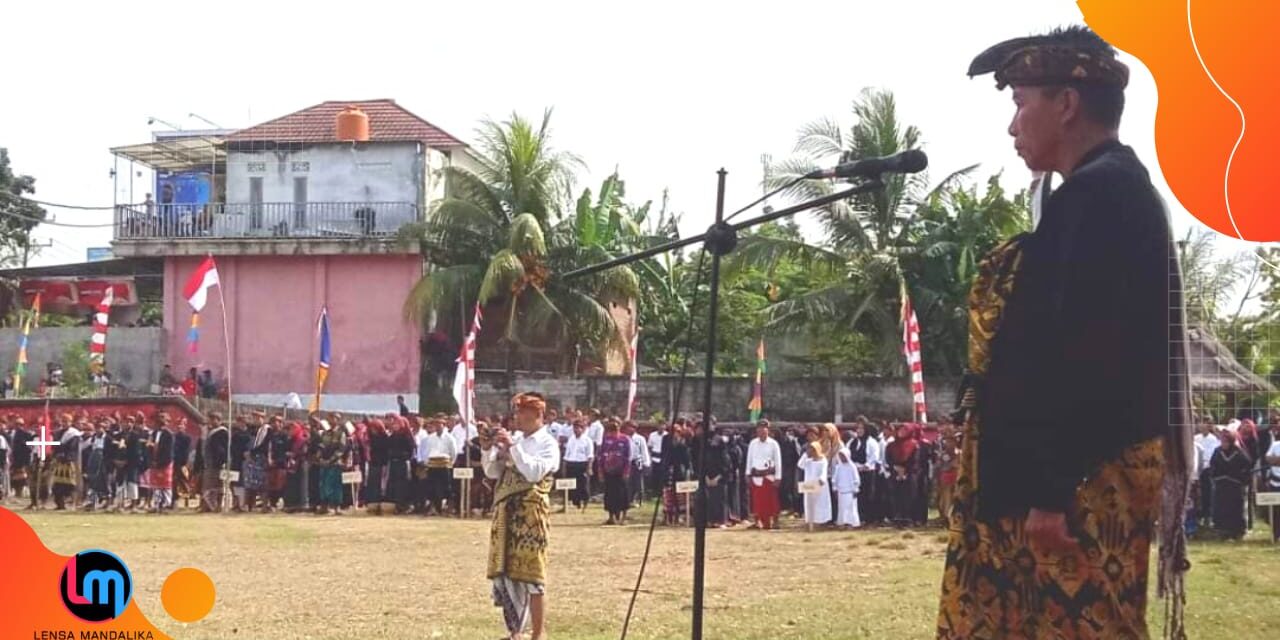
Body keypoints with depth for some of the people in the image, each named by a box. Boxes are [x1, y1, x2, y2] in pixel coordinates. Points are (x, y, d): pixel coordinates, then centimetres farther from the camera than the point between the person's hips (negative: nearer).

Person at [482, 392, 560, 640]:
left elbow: (534, 473, -21)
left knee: (531, 575, -4)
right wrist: (488, 451, -1)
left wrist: (513, 447, -19)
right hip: (506, 513, 7)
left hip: (530, 514, -7)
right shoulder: (514, 439, 13)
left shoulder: (548, 444, -6)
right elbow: (493, 472, 15)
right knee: (505, 573, 10)